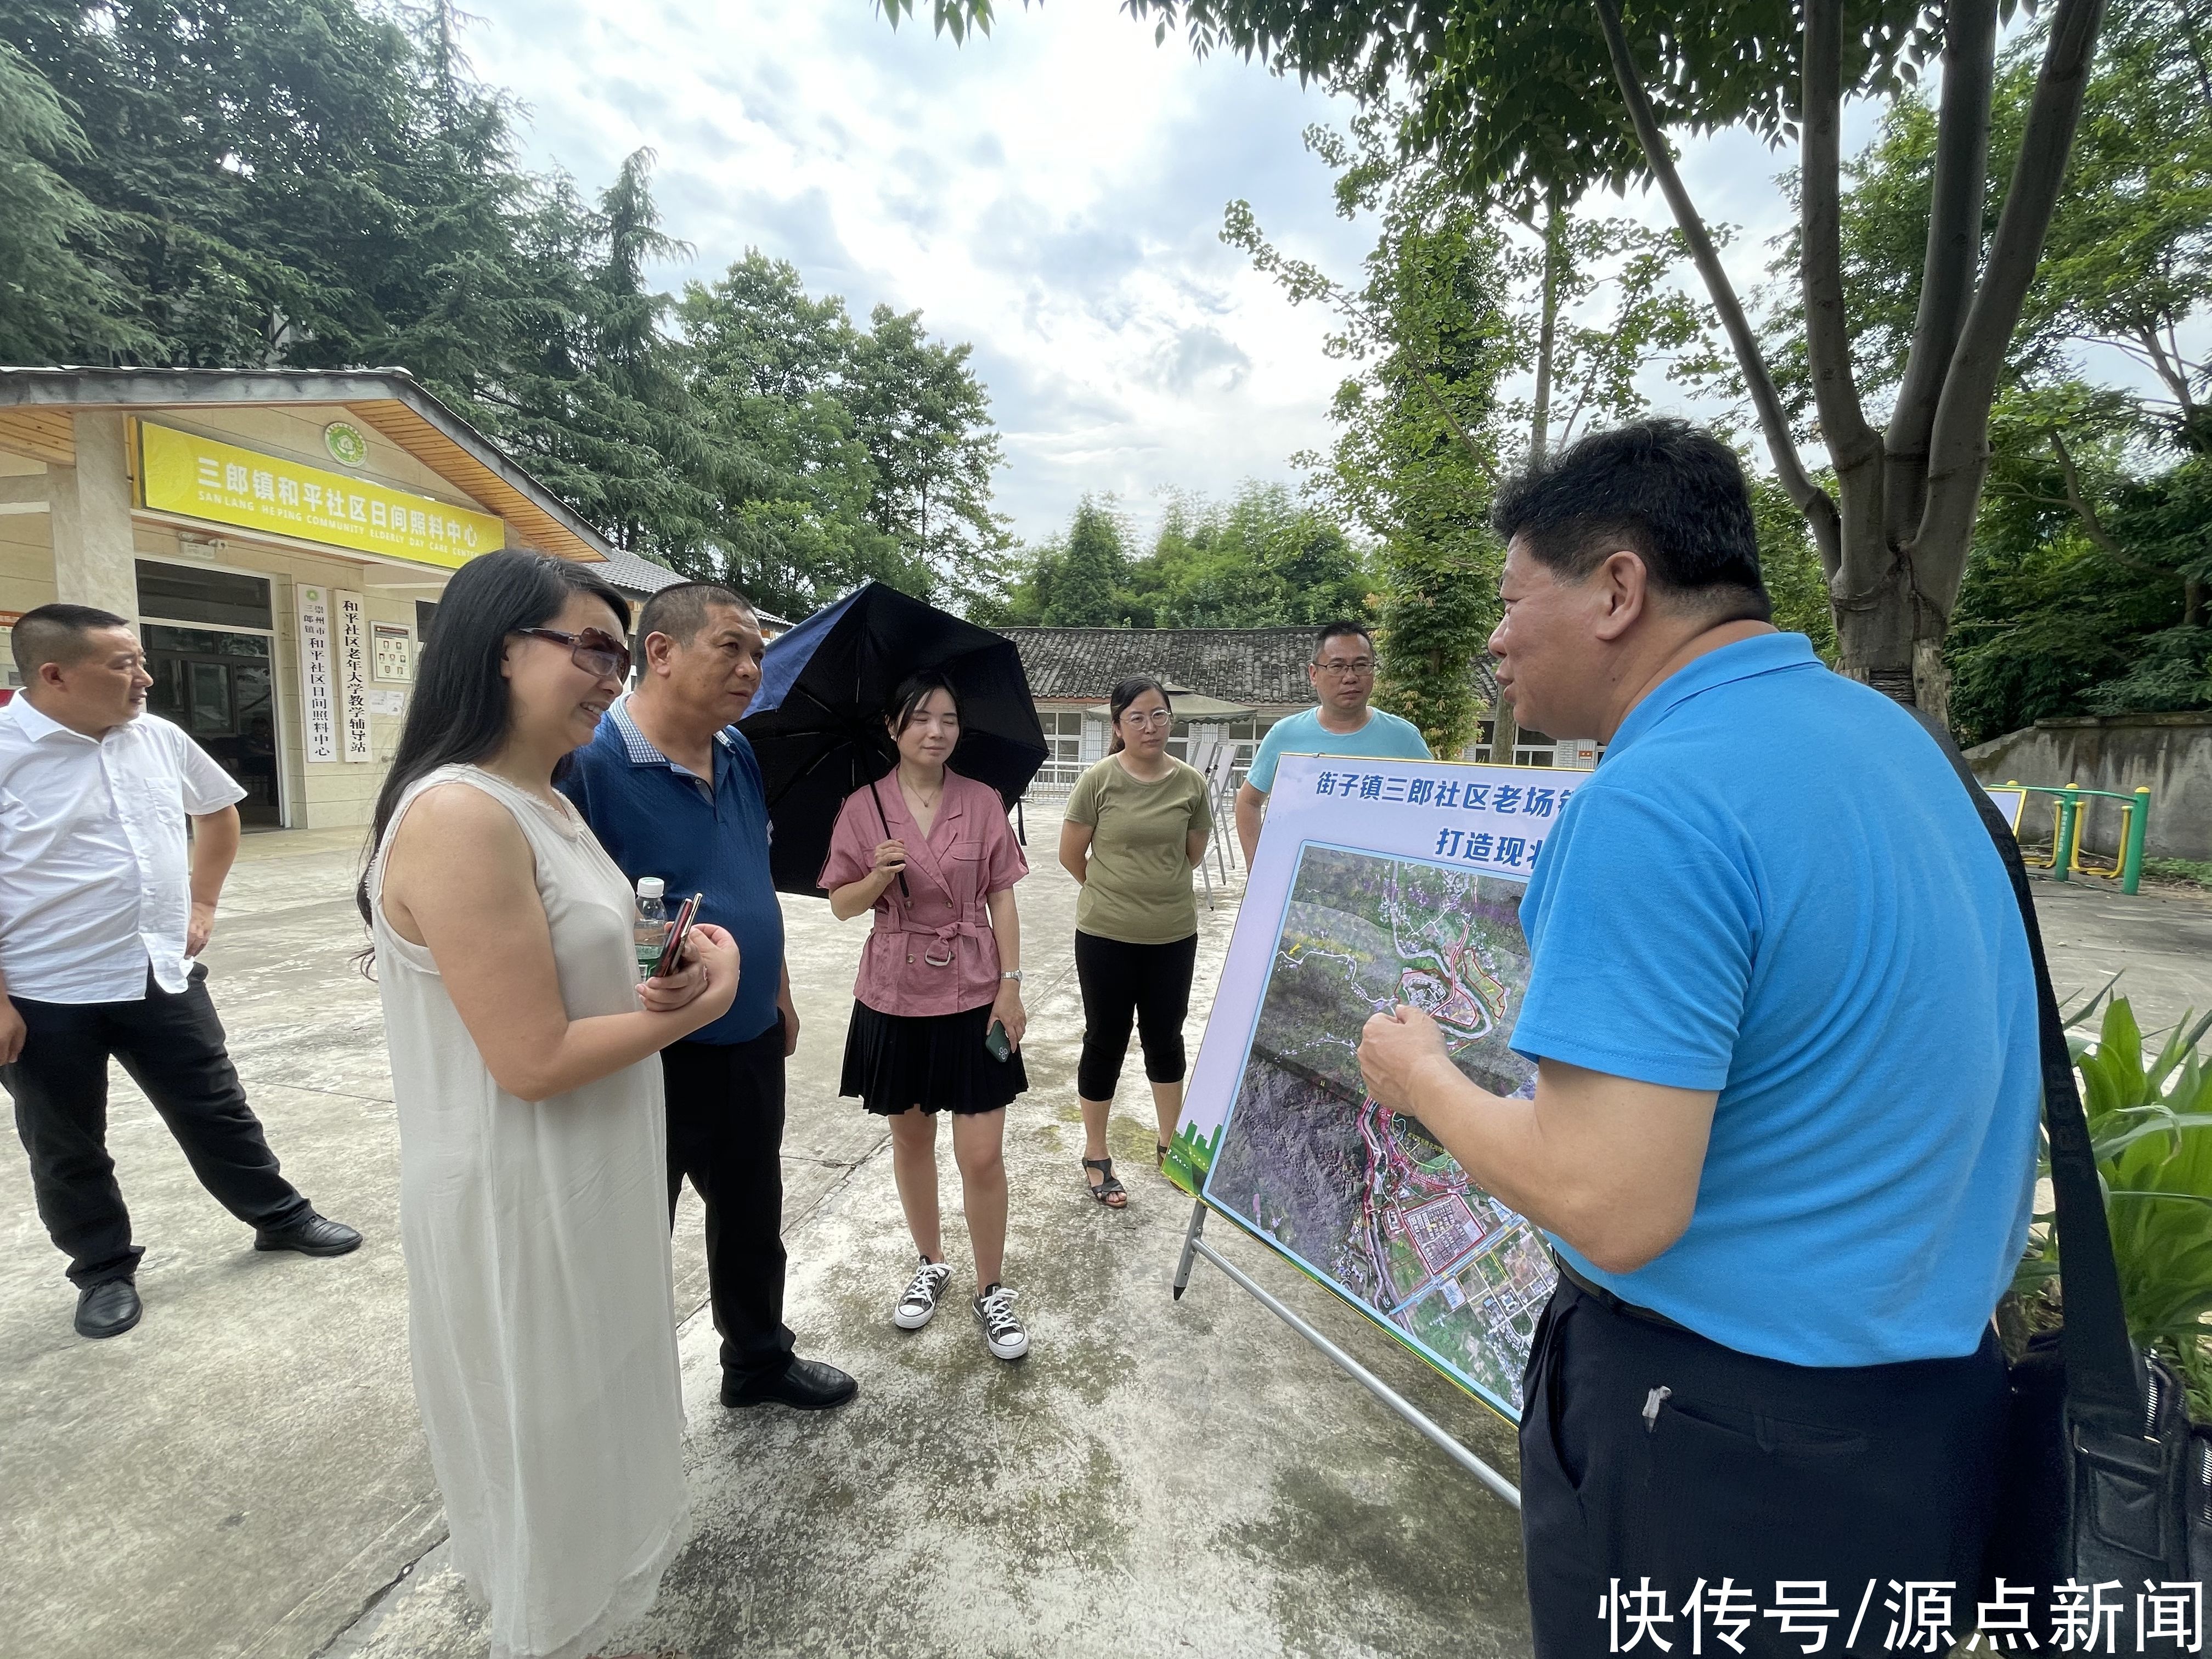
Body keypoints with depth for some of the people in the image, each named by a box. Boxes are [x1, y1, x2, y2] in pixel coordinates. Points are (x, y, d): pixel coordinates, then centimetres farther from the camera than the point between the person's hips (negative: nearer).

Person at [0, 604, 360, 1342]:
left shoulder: (159, 738, 2)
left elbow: (219, 808, 20)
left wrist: (202, 901, 14)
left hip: (166, 976, 4)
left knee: (218, 1111, 15)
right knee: (68, 1150, 14)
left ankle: (281, 1217, 30)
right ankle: (104, 1271, 31)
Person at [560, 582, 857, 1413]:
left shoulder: (740, 755, 4)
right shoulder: (590, 762, -20)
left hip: (750, 1045, 8)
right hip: (646, 1061, -7)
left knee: (752, 1222, 25)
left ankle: (760, 1361, 48)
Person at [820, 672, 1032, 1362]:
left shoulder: (983, 802, -3)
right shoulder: (863, 807, -3)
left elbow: (1001, 897, 0)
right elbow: (841, 904, 1)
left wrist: (1011, 984, -5)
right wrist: (880, 876, -19)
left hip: (973, 995, -1)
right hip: (895, 996, 1)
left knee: (983, 1156, -1)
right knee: (911, 1139, 17)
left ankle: (992, 1290, 21)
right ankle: (930, 1265, 39)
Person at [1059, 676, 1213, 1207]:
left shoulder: (1191, 783, -4)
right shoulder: (1098, 780, -12)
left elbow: (1193, 855, 8)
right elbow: (1071, 856, -4)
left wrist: (1151, 885, 10)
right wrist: (1115, 890, 7)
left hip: (1174, 935, 3)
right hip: (1106, 937, -2)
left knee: (1165, 1039, 18)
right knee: (1106, 1042, 10)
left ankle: (1169, 1143, 39)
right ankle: (1096, 1159, 27)